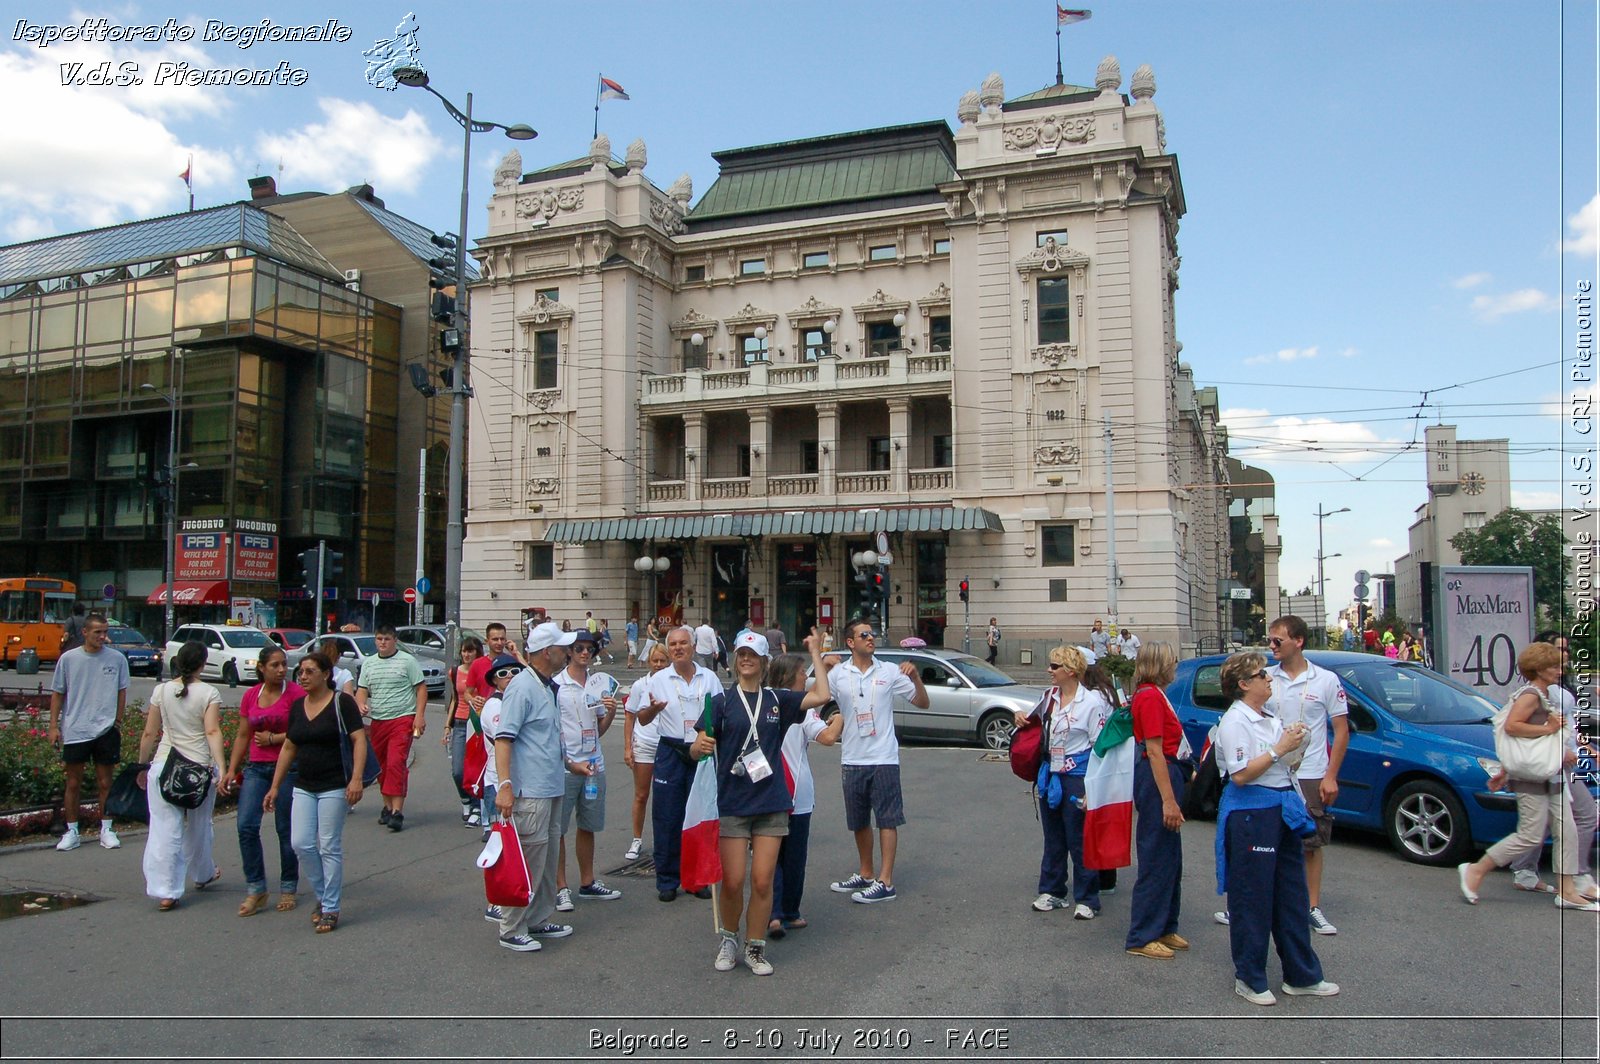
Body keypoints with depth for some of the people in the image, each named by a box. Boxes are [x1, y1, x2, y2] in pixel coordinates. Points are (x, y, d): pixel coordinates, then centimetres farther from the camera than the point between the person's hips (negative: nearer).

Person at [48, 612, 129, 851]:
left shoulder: (117, 658, 1)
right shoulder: (68, 659, 0)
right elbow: (57, 694, 6)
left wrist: (118, 721, 5)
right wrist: (54, 726, 1)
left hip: (106, 730, 0)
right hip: (74, 731, 0)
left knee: (105, 782, 7)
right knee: (73, 784, 7)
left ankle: (106, 830, 18)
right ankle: (71, 832, 18)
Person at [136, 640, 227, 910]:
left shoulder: (161, 691, 2)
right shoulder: (208, 693, -6)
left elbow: (149, 733, 6)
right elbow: (212, 732, -16)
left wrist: (142, 764, 18)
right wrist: (221, 768, -21)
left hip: (163, 766, 1)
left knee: (165, 829, 2)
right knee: (198, 827, 18)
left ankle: (165, 892, -2)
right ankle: (202, 875, 38)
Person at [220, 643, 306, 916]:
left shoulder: (296, 693, -7)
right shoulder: (251, 696, 9)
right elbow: (242, 735, 14)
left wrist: (273, 738, -10)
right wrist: (232, 770, 10)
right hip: (255, 767, 4)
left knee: (286, 830, 3)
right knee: (246, 826, -6)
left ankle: (288, 888, 19)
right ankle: (255, 889, 5)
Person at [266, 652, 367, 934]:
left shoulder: (342, 702, -8)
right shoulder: (297, 706, 10)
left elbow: (359, 740, -13)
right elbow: (289, 747, 17)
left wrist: (356, 778, -23)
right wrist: (275, 787, 16)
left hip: (334, 787, -6)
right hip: (303, 787, 6)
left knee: (330, 847, -1)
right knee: (301, 844, 0)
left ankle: (331, 909, 11)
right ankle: (323, 896, 21)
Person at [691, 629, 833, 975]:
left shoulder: (777, 700, 8)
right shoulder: (722, 701, 1)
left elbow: (821, 696, -2)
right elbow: (698, 748, -4)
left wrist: (816, 652, 3)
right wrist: (701, 746, -28)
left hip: (771, 803, 2)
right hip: (732, 803, -2)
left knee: (762, 881, 2)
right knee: (732, 881, 0)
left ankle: (755, 949, 18)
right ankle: (728, 939, 25)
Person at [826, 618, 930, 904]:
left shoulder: (889, 671, -2)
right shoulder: (837, 674, 0)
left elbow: (922, 703, 3)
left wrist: (915, 676, -16)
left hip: (884, 757, -2)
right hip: (852, 759, 3)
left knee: (887, 819, -1)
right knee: (858, 821, 15)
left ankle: (885, 882, 5)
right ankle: (865, 874, 31)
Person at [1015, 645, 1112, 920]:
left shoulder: (1091, 701, -12)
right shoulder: (1050, 696, 8)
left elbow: (1100, 748, -11)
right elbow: (1035, 719, 29)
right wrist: (1022, 718, 5)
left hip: (1077, 776, -7)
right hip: (1050, 774, 7)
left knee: (1079, 840, 0)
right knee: (1052, 838, 15)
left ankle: (1087, 899, 13)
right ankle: (1052, 892, 27)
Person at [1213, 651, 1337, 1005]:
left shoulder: (1270, 716, 12)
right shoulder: (1234, 721, -15)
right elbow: (1240, 775, -23)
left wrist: (1293, 743, 9)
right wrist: (1279, 749, -20)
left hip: (1283, 809, 9)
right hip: (1251, 814, -9)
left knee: (1293, 896, 15)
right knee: (1253, 899, 1)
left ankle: (1302, 976, 26)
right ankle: (1249, 979, 15)